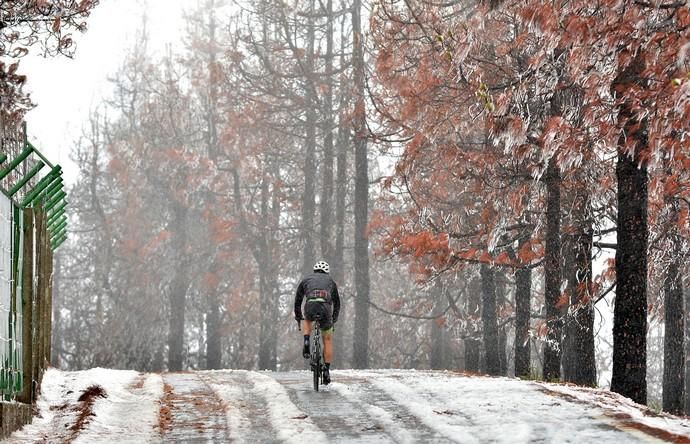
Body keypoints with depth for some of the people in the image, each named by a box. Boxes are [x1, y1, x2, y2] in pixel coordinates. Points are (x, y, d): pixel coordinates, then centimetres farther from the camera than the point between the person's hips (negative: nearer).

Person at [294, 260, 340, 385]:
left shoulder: (306, 279, 30)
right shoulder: (330, 281, 33)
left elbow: (297, 300, 34)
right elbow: (337, 302, 38)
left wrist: (298, 317, 48)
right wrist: (334, 319, 52)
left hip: (311, 305, 0)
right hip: (326, 307, 0)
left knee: (308, 320, 38)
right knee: (328, 340, 16)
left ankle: (306, 342, 12)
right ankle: (327, 371, 12)